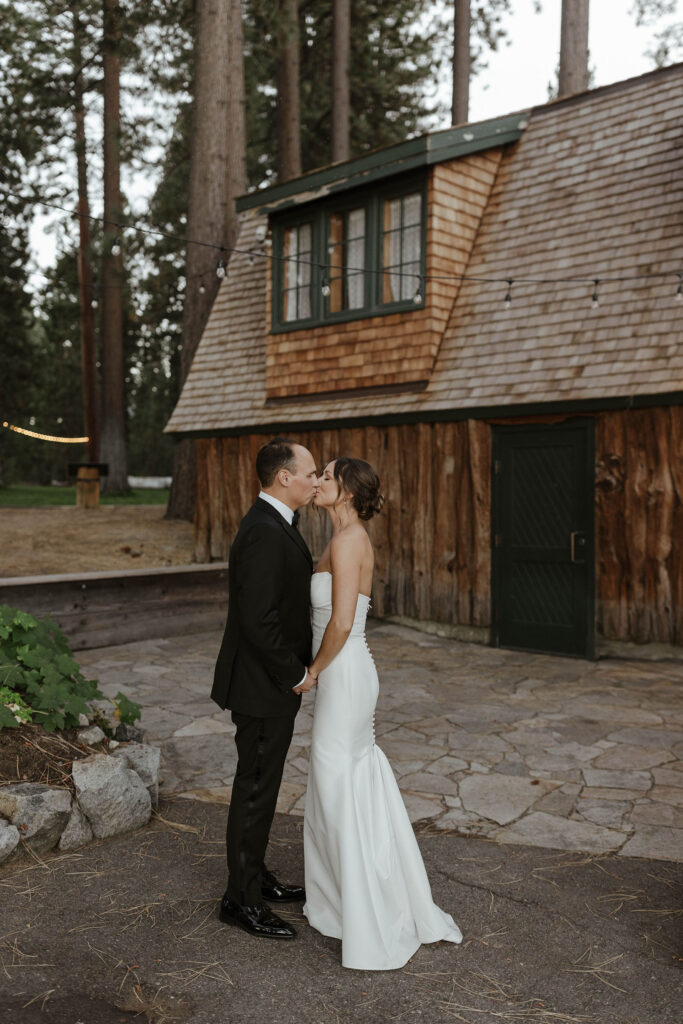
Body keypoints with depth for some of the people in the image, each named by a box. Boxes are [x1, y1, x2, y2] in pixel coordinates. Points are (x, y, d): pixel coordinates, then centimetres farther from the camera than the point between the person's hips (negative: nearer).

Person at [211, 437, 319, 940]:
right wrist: (296, 675, -17)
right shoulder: (264, 533, -24)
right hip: (263, 686, -10)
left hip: (275, 680, 10)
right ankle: (242, 899, 18)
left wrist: (300, 666, 11)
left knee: (261, 784, 20)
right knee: (255, 789, 3)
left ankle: (255, 875, 36)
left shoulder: (276, 524, 10)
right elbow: (257, 620, -28)